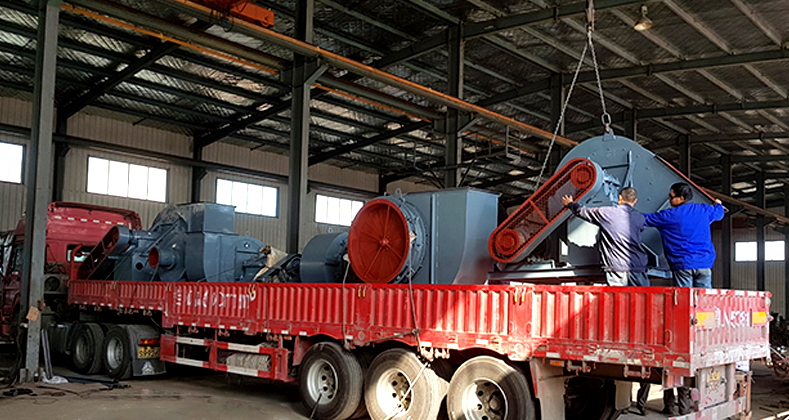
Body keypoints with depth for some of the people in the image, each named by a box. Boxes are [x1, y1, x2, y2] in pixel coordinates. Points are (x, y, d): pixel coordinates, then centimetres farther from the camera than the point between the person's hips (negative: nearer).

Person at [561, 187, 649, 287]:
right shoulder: (640, 217, 7)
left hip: (616, 267, -2)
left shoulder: (606, 213, -2)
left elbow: (582, 212, 13)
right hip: (638, 266, 2)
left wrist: (570, 204, 35)